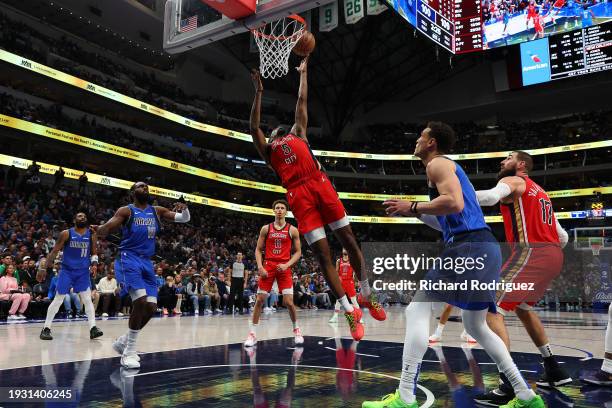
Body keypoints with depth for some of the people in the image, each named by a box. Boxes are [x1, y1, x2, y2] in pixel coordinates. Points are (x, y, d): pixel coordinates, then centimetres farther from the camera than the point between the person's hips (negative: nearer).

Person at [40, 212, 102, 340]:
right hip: (67, 270, -2)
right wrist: (49, 267, -7)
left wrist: (94, 261, -12)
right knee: (58, 299, 0)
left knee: (87, 299, -6)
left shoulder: (91, 235, 0)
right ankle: (46, 328, 10)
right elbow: (55, 251, -2)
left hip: (83, 272, 2)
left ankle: (93, 328, -6)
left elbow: (94, 252, 8)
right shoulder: (66, 233, -7)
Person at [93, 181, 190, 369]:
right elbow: (105, 230, -9)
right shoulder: (126, 211, -1)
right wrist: (99, 230, -33)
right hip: (128, 259, -6)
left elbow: (185, 219, 9)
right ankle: (129, 351, -8)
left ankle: (124, 341, 22)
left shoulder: (157, 211, 12)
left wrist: (184, 209, -14)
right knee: (140, 301, -22)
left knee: (151, 307, 1)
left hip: (146, 262, 6)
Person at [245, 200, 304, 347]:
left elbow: (298, 252, 4)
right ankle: (252, 334, 9)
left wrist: (287, 265, -10)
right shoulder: (266, 229, 6)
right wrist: (260, 266, -7)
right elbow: (258, 249, 8)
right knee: (260, 300, 0)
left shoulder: (292, 230, 3)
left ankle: (296, 329, 16)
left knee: (288, 302, -8)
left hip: (284, 268, -1)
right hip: (268, 267, 1)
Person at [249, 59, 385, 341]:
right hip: (298, 195, -1)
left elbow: (302, 102, 33)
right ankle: (350, 312, -1)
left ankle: (367, 296, 18)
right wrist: (259, 92, 22)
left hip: (320, 184, 1)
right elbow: (254, 127, 19)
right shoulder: (267, 149, 26)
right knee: (322, 255, -5)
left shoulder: (298, 133, 29)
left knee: (349, 241, 3)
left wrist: (303, 73, 40)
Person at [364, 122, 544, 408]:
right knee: (476, 326, 20)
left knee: (417, 311, -9)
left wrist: (413, 207, -11)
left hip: (469, 249, -10)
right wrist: (416, 214, 22)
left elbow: (454, 204, -21)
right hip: (485, 248, 10)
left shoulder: (437, 163, -2)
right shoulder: (450, 168, 28)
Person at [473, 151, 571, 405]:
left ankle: (509, 385, -18)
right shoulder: (539, 192, 28)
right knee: (522, 308, 29)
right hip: (553, 255, 9)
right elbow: (563, 237, 27)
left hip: (530, 253, -9)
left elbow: (491, 196, -23)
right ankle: (554, 370, 34)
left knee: (492, 311, -11)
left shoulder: (513, 181, 3)